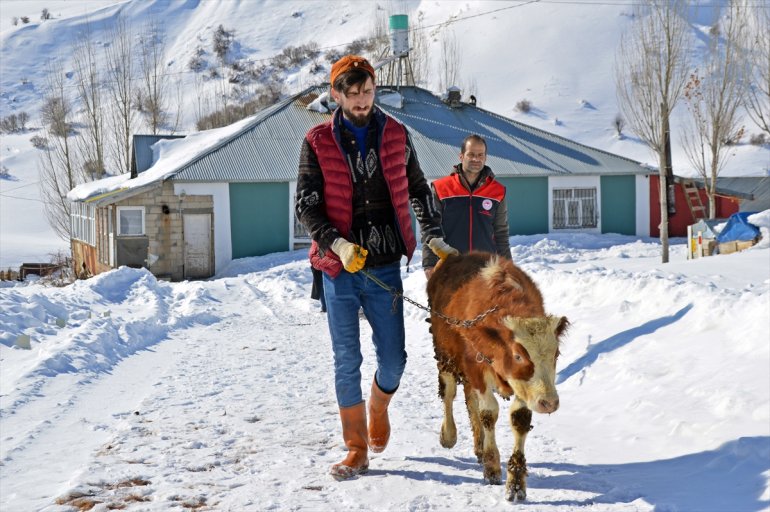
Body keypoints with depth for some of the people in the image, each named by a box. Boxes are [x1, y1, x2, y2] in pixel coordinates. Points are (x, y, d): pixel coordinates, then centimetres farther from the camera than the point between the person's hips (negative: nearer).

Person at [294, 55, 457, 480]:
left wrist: (434, 237, 7)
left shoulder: (395, 135, 6)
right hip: (340, 269, -1)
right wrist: (335, 243, -16)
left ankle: (379, 405, 36)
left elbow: (418, 190, 17)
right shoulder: (318, 142, 1)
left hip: (385, 267, 1)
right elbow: (305, 206, -1)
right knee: (347, 360, 2)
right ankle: (356, 450, 13)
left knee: (393, 358, 2)